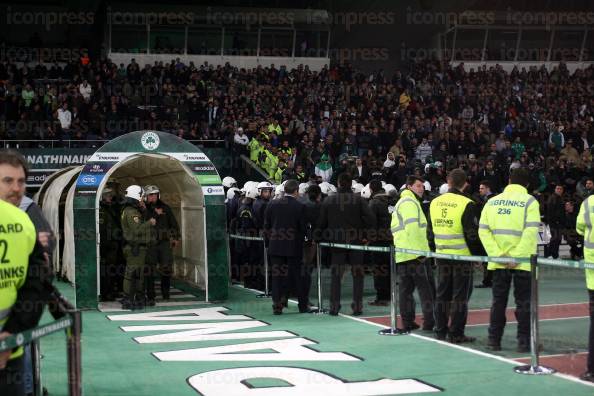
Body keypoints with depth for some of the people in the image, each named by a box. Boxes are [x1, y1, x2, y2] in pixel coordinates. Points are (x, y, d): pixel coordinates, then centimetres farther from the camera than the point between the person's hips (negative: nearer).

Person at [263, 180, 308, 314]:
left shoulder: (272, 204, 0)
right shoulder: (300, 207, -9)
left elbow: (266, 226, 5)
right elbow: (303, 228, -6)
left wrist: (268, 241, 14)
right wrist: (301, 241, 11)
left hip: (275, 246, 2)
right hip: (294, 247, -2)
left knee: (277, 277, 6)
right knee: (298, 277, 8)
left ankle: (277, 306, 4)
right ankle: (303, 306, 15)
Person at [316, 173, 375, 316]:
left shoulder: (328, 200, 1)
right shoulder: (359, 200, -4)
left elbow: (321, 222, 3)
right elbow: (369, 219, -12)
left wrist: (318, 237, 15)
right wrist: (367, 236, -2)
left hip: (336, 243, 1)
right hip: (356, 242, -1)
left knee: (336, 275, 8)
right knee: (357, 275, 7)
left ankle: (334, 306, 5)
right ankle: (357, 306, 6)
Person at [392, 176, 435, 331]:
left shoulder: (400, 203, 23)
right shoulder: (410, 202, -8)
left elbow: (394, 229, 24)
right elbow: (413, 228, -19)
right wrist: (421, 251, -19)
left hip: (401, 255, 9)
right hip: (415, 253, -9)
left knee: (406, 289, 9)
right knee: (426, 289, -4)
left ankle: (407, 321, 10)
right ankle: (429, 322, -5)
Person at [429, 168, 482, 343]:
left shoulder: (435, 203, 4)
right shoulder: (466, 204, -14)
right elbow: (472, 233, -14)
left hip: (441, 255, 5)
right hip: (462, 256, -5)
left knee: (442, 294, 13)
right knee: (460, 296, 2)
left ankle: (440, 331, 18)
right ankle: (456, 333, 3)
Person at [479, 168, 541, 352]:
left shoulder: (492, 201, 6)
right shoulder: (529, 201, -5)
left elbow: (483, 230, -1)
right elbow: (531, 232, -17)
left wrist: (498, 254, -7)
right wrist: (517, 257, -17)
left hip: (498, 261, 3)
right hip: (522, 262, -3)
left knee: (498, 301, 12)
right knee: (523, 302, 6)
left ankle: (494, 340, 15)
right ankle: (524, 342, 8)